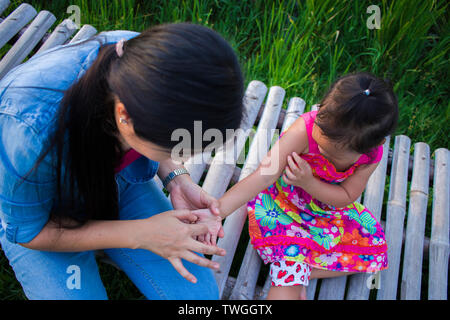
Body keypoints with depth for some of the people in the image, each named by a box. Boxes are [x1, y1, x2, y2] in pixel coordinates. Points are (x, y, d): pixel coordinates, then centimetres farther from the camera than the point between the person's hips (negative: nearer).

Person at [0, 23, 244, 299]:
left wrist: (177, 178, -21)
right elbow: (26, 231, -23)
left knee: (199, 293, -6)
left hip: (120, 183, 3)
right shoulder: (29, 127, -42)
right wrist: (140, 235, -29)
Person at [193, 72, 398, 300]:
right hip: (282, 203, -5)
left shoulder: (371, 155, -22)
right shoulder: (304, 130, -35)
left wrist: (308, 182, -34)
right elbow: (266, 175, -40)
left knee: (374, 250, -1)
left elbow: (347, 196, -15)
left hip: (329, 205, 5)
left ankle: (299, 273, -3)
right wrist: (218, 211, -50)